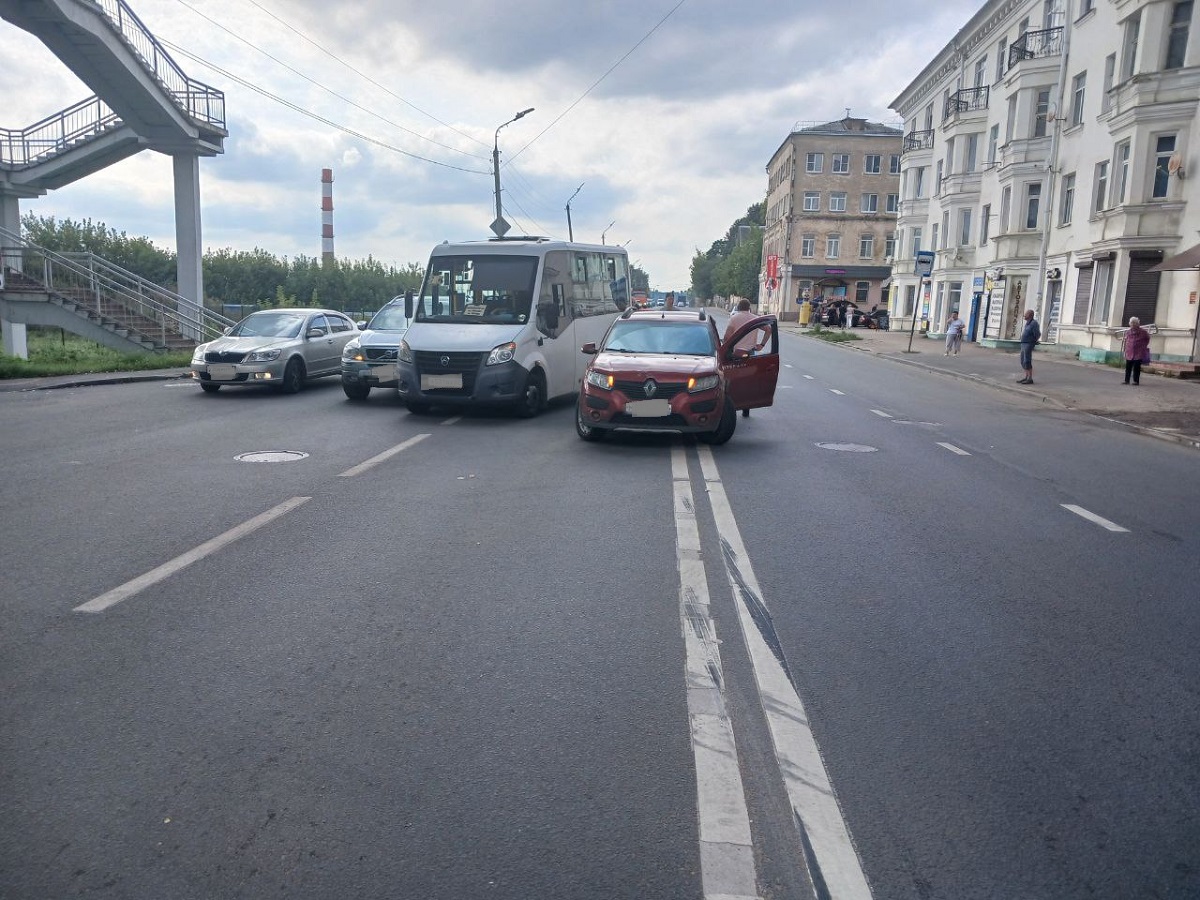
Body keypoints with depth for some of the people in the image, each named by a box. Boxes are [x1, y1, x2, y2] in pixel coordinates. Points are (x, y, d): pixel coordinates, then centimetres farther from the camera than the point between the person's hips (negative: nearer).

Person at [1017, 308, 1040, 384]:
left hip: (1028, 345, -10)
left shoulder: (1034, 323, -14)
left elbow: (1037, 334, -17)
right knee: (1023, 362, 10)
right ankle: (1026, 377, 16)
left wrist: (1034, 341, -2)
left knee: (1027, 362, -11)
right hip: (1023, 344, 10)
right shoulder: (1027, 323, 15)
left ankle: (1030, 379, -9)